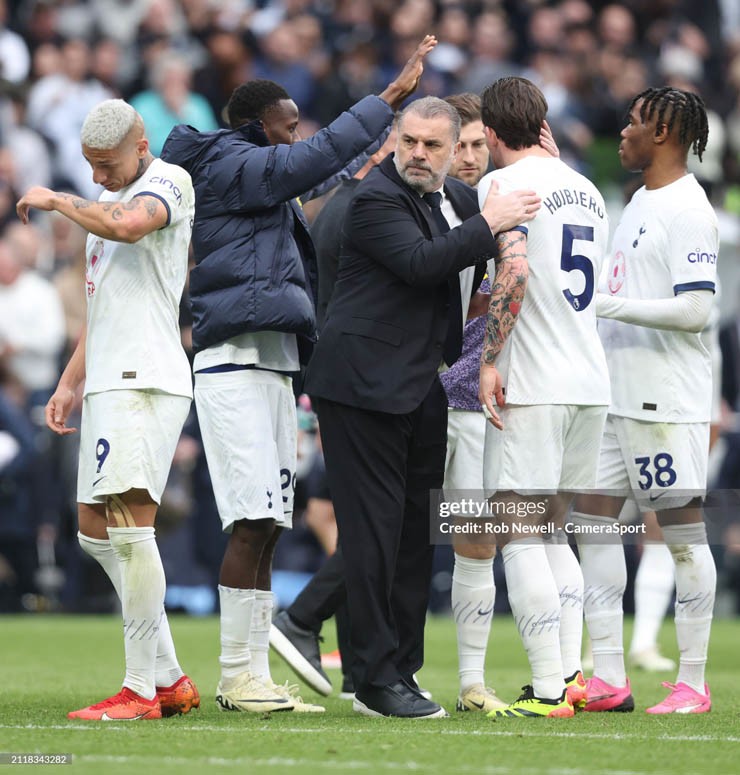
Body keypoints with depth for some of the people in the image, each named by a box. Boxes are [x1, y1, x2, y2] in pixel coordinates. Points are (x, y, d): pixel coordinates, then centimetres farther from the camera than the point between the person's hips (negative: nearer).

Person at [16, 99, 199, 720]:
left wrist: (57, 201, -13)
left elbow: (125, 225, -29)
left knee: (130, 525, -15)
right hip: (110, 385, 10)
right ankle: (170, 678, 12)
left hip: (145, 382, -10)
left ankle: (141, 688, -14)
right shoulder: (114, 201, 23)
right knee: (96, 532, 9)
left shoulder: (167, 182, -6)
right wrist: (71, 382, 24)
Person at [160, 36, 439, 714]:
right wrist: (392, 97, -17)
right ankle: (237, 678, -13)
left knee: (266, 527, 7)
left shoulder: (263, 187, 24)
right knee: (252, 523, -14)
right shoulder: (230, 167, -6)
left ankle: (255, 677, 8)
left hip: (271, 367, 10)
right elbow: (319, 157, -17)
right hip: (235, 366, -10)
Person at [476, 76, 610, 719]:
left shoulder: (505, 184, -7)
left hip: (533, 383, -8)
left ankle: (547, 690, -9)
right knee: (551, 528, 17)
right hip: (590, 382, 8)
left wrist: (490, 359, -17)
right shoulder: (587, 190, 16)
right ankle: (570, 674, 11)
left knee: (518, 534, -5)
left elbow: (516, 269, -22)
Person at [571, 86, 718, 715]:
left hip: (668, 400, -10)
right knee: (593, 521, 6)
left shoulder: (688, 211, -13)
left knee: (683, 532, -4)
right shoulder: (640, 202, 17)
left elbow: (695, 309, -20)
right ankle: (609, 679, 9)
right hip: (616, 396, 10)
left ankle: (693, 684, 0)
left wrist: (609, 305, -19)